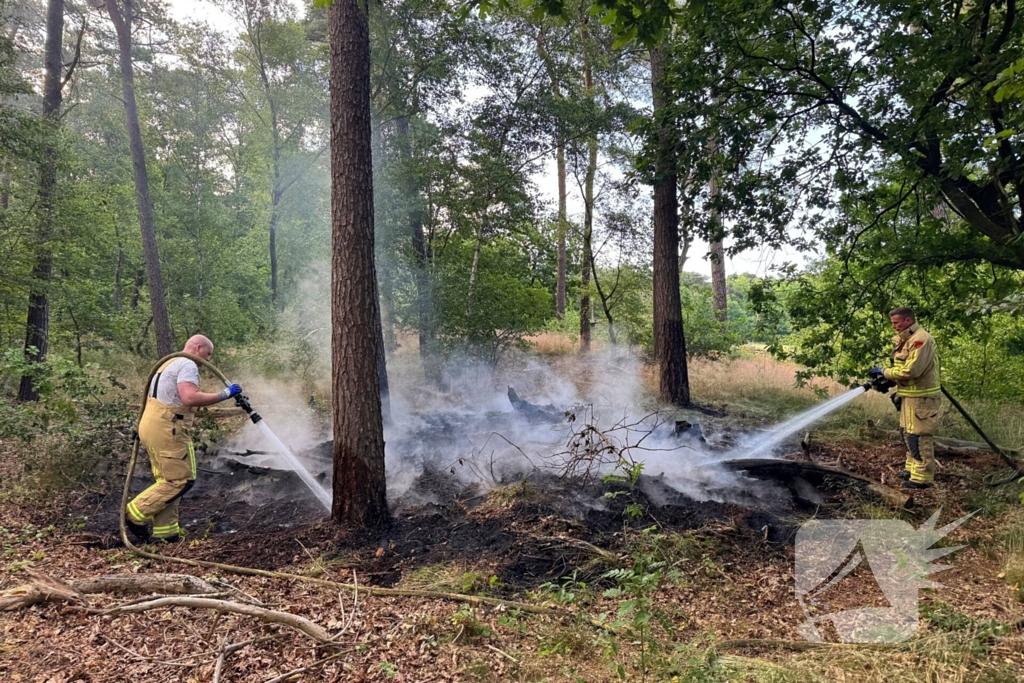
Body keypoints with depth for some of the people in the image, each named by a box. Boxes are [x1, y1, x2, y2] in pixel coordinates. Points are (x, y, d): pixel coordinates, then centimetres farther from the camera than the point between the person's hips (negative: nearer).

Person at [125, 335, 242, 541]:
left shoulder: (171, 363, 22)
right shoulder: (188, 365, -11)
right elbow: (190, 398, -26)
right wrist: (224, 394, -20)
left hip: (151, 427, 11)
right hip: (167, 431, -11)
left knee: (168, 481, 13)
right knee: (181, 480, -4)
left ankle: (165, 531, 14)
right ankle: (136, 513, 1)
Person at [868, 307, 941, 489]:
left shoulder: (920, 339, -19)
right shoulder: (906, 339, 14)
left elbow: (911, 370, -25)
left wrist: (884, 372, -15)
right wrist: (886, 379, 3)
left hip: (921, 398, -11)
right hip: (910, 396, 11)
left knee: (918, 437, -6)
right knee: (907, 433, 19)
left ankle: (922, 477, -1)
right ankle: (912, 468, 31)